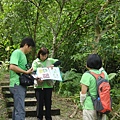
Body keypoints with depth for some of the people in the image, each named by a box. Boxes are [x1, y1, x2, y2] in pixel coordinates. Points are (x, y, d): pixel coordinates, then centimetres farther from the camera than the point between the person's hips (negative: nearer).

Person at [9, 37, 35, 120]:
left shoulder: (23, 55, 21)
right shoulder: (17, 52, -8)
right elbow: (12, 67, -21)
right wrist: (26, 72, -17)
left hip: (21, 85, 10)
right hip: (17, 85, -10)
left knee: (17, 109, 14)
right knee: (20, 111, -15)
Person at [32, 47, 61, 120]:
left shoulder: (50, 60, 9)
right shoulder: (35, 62, 2)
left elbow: (58, 62, 2)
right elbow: (34, 71, -11)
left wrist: (53, 65, -18)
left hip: (48, 85, 2)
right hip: (39, 85, -2)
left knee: (48, 102, 10)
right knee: (40, 102, 2)